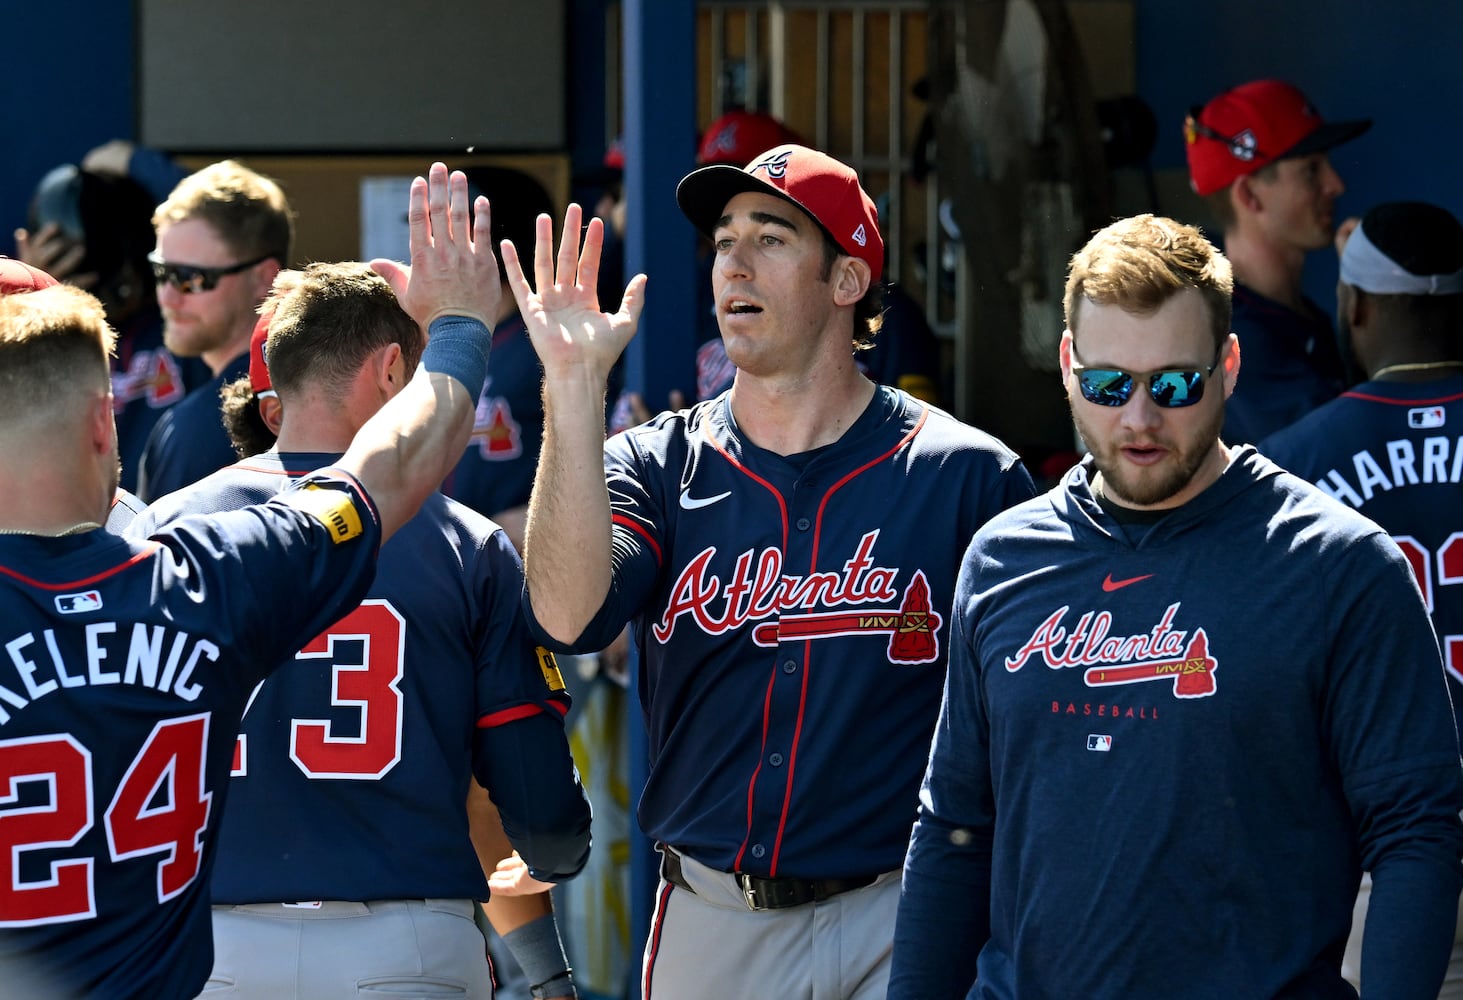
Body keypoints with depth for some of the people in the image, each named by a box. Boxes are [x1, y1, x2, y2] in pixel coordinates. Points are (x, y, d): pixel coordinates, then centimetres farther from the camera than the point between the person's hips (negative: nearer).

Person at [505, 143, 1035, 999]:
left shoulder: (969, 478, -2)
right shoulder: (658, 468, 5)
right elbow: (569, 616, -14)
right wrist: (574, 382, -17)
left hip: (894, 927, -2)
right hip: (708, 921, 3)